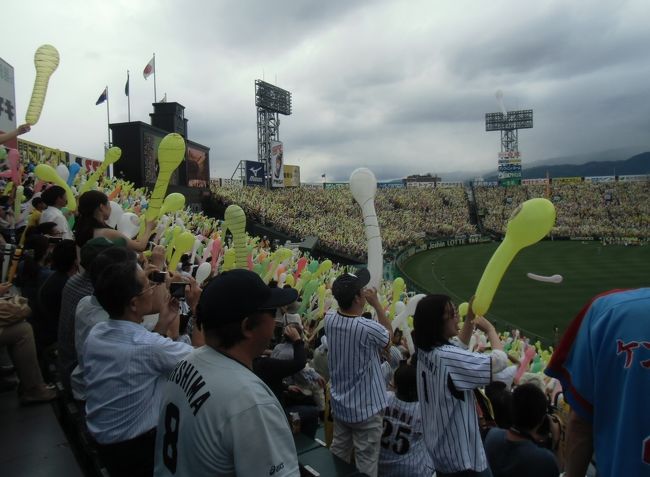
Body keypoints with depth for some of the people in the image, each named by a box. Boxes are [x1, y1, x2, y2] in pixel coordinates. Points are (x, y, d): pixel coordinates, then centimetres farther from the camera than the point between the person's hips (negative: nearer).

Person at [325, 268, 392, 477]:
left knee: (338, 452, 22)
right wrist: (376, 303, -6)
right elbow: (388, 336, -5)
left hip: (339, 403, 6)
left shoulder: (329, 319, -11)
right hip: (366, 407, -6)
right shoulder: (369, 329, -29)